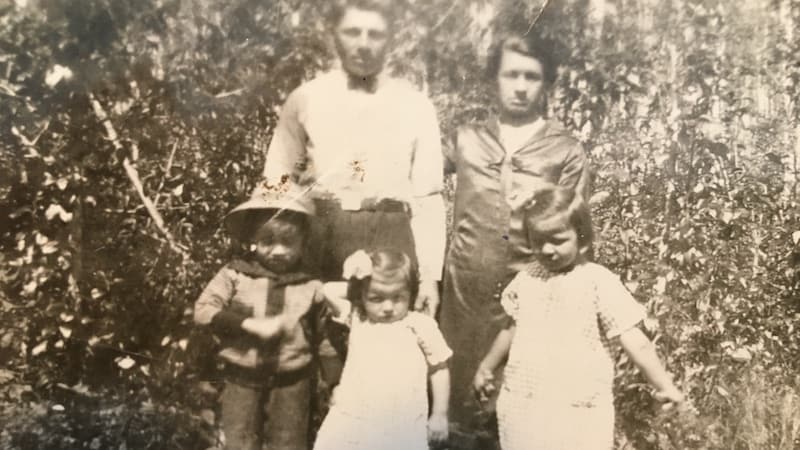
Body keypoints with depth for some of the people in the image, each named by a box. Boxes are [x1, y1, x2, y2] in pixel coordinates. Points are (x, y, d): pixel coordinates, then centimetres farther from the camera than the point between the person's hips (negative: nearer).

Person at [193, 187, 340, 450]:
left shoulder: (311, 284, -5)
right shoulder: (235, 274, -7)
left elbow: (325, 335, 4)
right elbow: (203, 311, -13)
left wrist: (336, 384, 7)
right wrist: (252, 324, -23)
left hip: (291, 381, 0)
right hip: (242, 379, 0)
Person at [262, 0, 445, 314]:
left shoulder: (416, 106, 6)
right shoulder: (305, 99, 6)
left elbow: (428, 198, 5)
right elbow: (276, 185, 9)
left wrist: (429, 274, -1)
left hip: (390, 240, 0)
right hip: (321, 236, 0)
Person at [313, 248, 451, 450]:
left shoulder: (421, 325, -1)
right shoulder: (357, 319, 8)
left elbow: (439, 369, 6)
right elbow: (329, 291, 6)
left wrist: (439, 415, 8)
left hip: (402, 427, -2)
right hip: (352, 421, 2)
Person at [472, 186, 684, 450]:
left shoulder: (599, 282, -10)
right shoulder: (526, 279, 6)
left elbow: (634, 341, -11)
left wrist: (663, 385, -16)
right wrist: (487, 367, 31)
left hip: (578, 411, -4)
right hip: (520, 404, 5)